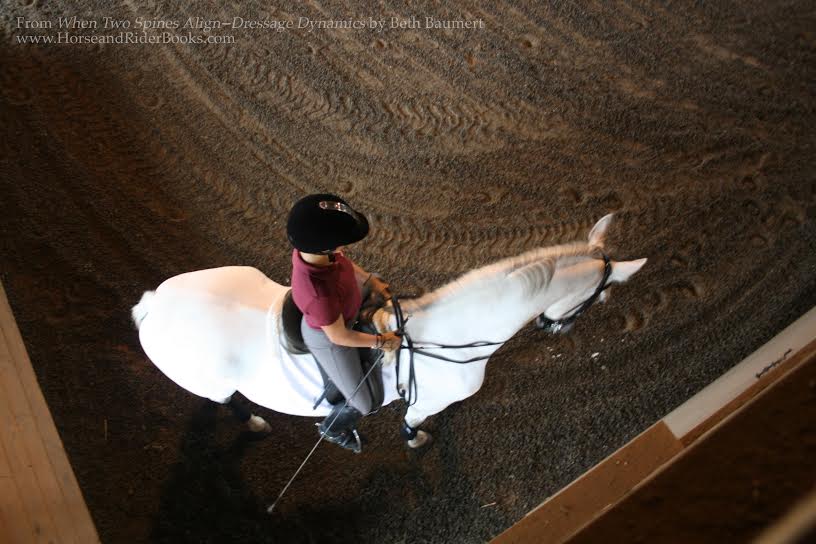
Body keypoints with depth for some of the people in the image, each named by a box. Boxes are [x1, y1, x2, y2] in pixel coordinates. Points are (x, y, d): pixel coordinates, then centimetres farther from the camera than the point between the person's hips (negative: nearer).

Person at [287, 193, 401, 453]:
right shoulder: (319, 294, -47)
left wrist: (371, 280, -2)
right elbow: (339, 337, -29)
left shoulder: (310, 247, -26)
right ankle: (332, 428, 46)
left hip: (339, 312, 8)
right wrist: (379, 341, -16)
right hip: (327, 340, -7)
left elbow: (343, 261, -1)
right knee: (364, 405, 12)